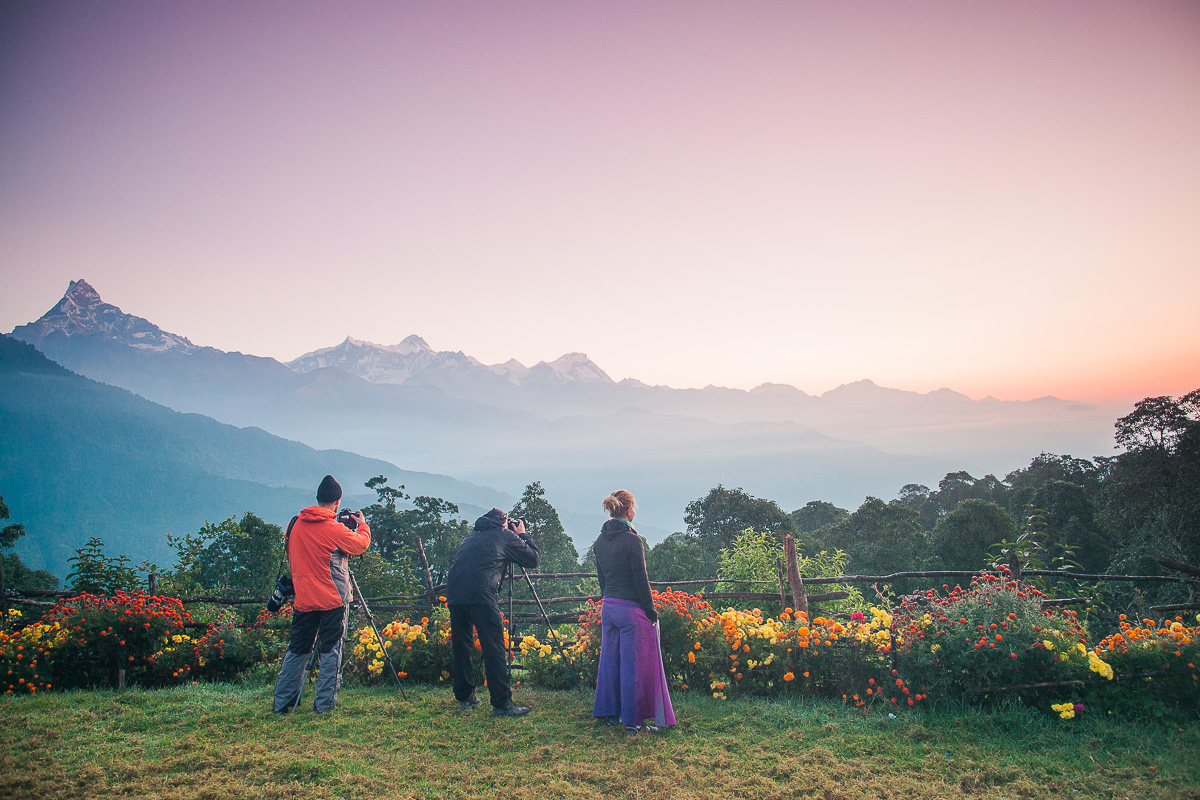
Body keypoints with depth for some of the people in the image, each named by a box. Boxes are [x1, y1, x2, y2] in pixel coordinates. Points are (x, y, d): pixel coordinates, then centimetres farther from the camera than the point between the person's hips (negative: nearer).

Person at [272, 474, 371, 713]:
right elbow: (361, 543, 0)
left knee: (296, 649, 14)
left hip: (303, 599, 6)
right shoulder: (334, 529, -15)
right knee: (331, 651, 3)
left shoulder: (295, 524, 3)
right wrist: (362, 524, 16)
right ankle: (325, 703, 6)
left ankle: (282, 702, 20)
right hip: (333, 601, -5)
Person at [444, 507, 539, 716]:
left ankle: (464, 698, 25)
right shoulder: (505, 535, 12)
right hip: (481, 594, -6)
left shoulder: (472, 535, 27)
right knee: (494, 649, -4)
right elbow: (532, 558, 13)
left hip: (454, 592, 6)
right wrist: (523, 535, 28)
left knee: (460, 647, 16)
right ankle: (502, 704, -5)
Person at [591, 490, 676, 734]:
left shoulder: (600, 541, 5)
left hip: (608, 606, 7)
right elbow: (641, 581, -15)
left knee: (610, 659, 16)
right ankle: (633, 720, 9)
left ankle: (610, 713, 27)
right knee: (633, 664, 2)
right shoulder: (631, 540, -17)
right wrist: (651, 611, -7)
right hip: (631, 608, -7)